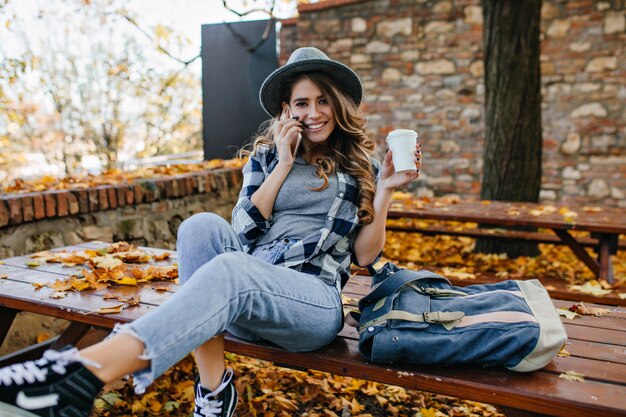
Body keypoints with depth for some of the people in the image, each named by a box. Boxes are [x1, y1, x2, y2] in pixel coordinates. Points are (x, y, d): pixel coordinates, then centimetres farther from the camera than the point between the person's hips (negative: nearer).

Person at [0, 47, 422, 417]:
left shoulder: (361, 166, 12)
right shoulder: (265, 156, 16)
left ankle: (90, 369, -52)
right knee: (203, 226, -29)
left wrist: (386, 190, -4)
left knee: (229, 268, -36)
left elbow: (364, 255, 8)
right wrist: (284, 164, -1)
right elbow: (244, 231, 2)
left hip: (315, 301, -2)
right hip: (243, 293, 3)